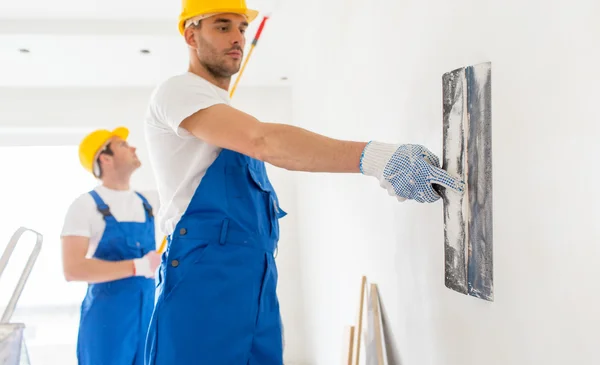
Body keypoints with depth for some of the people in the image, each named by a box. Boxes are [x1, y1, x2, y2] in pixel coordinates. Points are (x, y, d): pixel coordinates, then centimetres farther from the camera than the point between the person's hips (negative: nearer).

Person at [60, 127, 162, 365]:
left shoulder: (146, 205, 13)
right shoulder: (86, 205, -6)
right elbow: (72, 269, -18)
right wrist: (137, 267, -23)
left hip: (147, 315, 6)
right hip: (107, 318, -5)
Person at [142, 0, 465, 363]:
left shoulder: (224, 110, 22)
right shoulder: (177, 90, -9)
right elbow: (262, 140, -27)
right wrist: (373, 156, -36)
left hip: (260, 285, 9)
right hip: (206, 282, -9)